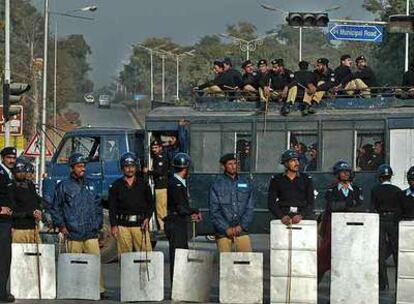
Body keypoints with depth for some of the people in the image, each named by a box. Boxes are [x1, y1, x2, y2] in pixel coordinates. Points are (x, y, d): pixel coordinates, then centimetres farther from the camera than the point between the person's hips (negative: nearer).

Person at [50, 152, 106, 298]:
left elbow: (98, 206, 22)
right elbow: (55, 208, 6)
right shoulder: (63, 186, 4)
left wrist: (98, 224, 13)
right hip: (73, 234, -3)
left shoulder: (90, 185, 16)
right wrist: (61, 226, 0)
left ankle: (99, 290, -4)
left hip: (91, 234, 3)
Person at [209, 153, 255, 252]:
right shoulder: (217, 185, 3)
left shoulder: (246, 183, 12)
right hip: (223, 233, -2)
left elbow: (250, 208, 10)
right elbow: (214, 211, -1)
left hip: (242, 231, 2)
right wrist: (226, 228, -10)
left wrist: (242, 226, -4)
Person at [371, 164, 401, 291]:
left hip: (380, 221, 0)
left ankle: (383, 282, 0)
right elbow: (401, 209, -4)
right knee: (397, 252, 9)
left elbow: (373, 208, -2)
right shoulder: (397, 190, -4)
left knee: (381, 253, 3)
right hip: (393, 222, 0)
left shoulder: (375, 190, -3)